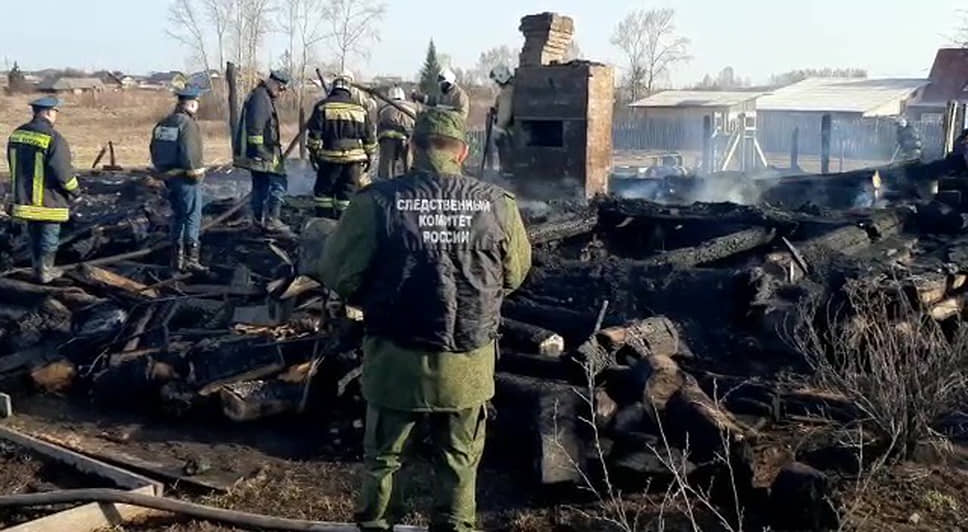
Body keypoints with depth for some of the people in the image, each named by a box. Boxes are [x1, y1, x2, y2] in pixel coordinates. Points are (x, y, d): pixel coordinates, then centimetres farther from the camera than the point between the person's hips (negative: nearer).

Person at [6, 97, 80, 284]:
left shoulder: (17, 134, 2)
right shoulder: (53, 139, -23)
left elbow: (14, 165, 12)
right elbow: (62, 172, -23)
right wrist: (75, 190, -6)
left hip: (25, 197, 7)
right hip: (48, 200, -7)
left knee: (34, 235, 20)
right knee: (49, 236, 9)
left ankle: (38, 268, 30)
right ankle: (44, 272, 16)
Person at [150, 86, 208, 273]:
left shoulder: (162, 124, 9)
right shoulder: (188, 124, -17)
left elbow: (154, 150, 14)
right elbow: (190, 154, -25)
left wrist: (161, 170, 21)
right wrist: (196, 173, -14)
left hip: (169, 177, 8)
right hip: (187, 178, -8)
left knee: (177, 217, 17)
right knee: (192, 218, -1)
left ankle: (177, 258, 21)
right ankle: (191, 259, -1)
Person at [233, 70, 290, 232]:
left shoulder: (263, 97, 20)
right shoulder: (260, 97, -14)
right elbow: (255, 127, -22)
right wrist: (260, 151, -23)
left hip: (261, 152, 11)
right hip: (263, 152, -11)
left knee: (260, 185, 15)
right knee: (279, 184, -9)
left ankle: (259, 219, 22)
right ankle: (272, 220, -9)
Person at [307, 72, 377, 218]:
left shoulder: (323, 106, -2)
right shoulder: (360, 109, 7)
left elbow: (314, 134, -5)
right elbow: (369, 137, 10)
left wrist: (314, 153, 4)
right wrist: (369, 157, 19)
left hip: (330, 158, -2)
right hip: (354, 158, 2)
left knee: (323, 192, 9)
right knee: (348, 193, 8)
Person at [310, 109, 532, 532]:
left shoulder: (377, 201, -12)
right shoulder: (497, 204, -7)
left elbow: (339, 275, -6)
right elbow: (514, 275, 7)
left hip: (395, 361, -1)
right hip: (468, 365, 1)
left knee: (382, 456, 21)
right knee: (459, 462, 19)